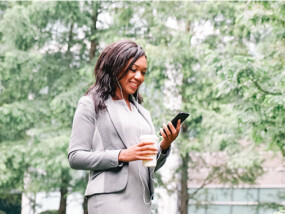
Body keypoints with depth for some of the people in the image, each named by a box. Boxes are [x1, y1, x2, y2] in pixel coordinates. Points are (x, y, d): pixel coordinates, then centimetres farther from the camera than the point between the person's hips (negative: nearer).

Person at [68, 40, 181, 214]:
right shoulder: (91, 104, 5)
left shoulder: (143, 113, 23)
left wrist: (164, 146, 1)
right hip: (110, 198, -7)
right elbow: (75, 157, -4)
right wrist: (121, 155, -14)